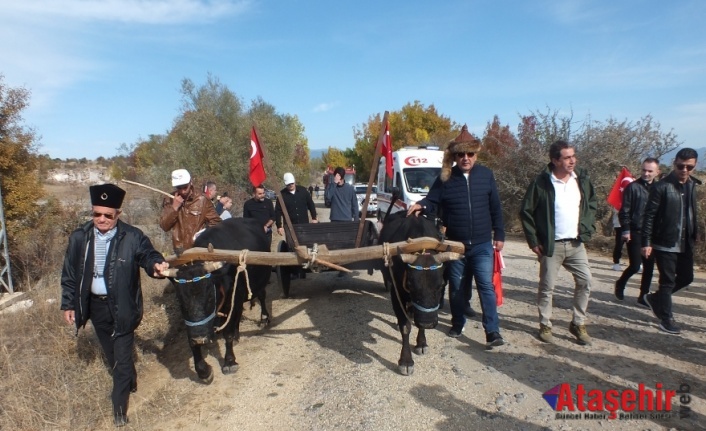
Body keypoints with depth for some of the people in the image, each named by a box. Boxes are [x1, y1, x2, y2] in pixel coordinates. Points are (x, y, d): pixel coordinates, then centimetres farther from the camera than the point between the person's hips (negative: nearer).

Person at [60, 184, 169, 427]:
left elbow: (148, 254, -24)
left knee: (122, 356, 3)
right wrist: (68, 304, 6)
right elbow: (69, 274, 4)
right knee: (111, 354, 22)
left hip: (122, 307, -4)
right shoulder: (79, 238, -3)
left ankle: (119, 406, 21)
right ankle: (129, 382, 47)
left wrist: (156, 264, -48)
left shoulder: (132, 237, -14)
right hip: (95, 305, 4)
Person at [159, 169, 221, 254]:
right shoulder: (169, 200, 3)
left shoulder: (202, 200, -5)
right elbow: (164, 226, -3)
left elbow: (216, 222, -2)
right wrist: (174, 208, -13)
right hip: (180, 250, 2)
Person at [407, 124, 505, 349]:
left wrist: (499, 234, 4)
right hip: (455, 244, 1)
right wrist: (421, 205, -24)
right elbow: (433, 202, -1)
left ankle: (492, 331, 1)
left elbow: (495, 208, 5)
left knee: (486, 286, -4)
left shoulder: (486, 175, 1)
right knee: (456, 287, 13)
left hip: (482, 244, -1)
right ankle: (457, 324, 31)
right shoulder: (445, 178, -1)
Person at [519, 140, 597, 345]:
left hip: (576, 243, 4)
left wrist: (586, 228, 6)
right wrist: (533, 241, -7)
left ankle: (578, 324, 21)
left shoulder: (582, 178, 2)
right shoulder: (542, 182, -12)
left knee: (585, 281, 4)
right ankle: (545, 325, 20)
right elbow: (526, 211, -7)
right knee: (547, 287, 4)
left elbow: (592, 203, 17)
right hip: (551, 245, -4)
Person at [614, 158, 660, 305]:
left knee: (649, 266, 7)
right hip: (635, 233, -5)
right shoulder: (633, 187, -5)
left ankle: (643, 296, 19)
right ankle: (620, 283, 20)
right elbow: (624, 211, -7)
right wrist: (625, 230, -13)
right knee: (635, 265, -7)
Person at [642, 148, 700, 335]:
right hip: (665, 244, -7)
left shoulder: (692, 185, 9)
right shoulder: (661, 187, -11)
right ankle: (666, 319, 13)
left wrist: (693, 236, 11)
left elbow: (693, 213, 17)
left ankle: (655, 298, 32)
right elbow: (649, 216, -12)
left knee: (686, 277, 13)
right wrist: (646, 243, -16)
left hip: (685, 244, 7)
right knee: (668, 281, 0)